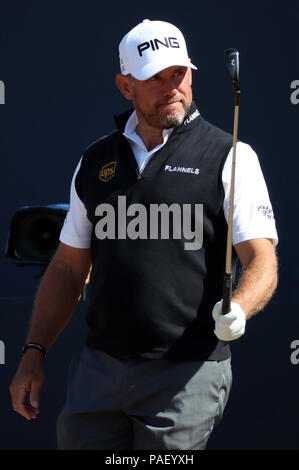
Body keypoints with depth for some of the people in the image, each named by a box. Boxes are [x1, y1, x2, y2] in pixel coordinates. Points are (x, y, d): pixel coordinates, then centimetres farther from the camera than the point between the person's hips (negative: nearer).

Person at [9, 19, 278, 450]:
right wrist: (33, 354, 10)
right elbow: (68, 269, 17)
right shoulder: (95, 160, 12)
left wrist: (238, 309, -29)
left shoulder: (230, 157, -1)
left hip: (187, 373, -4)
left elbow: (262, 261, -8)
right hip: (98, 368, 4)